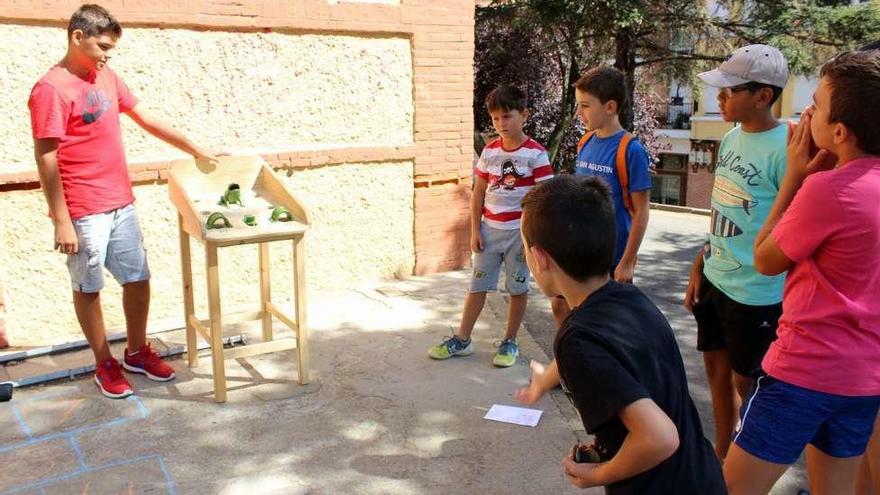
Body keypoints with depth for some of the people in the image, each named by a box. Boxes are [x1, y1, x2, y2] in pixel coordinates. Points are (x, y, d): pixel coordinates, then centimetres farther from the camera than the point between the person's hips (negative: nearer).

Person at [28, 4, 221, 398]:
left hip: (121, 204, 7)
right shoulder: (51, 89, -14)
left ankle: (137, 352, 29)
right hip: (84, 213, -7)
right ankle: (104, 364, 22)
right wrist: (61, 222, -16)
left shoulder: (107, 78, 9)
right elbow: (46, 160, -15)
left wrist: (197, 151, 16)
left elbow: (148, 120, 16)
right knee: (88, 287, 8)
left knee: (138, 278, 12)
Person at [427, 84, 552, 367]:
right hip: (490, 230, 4)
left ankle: (510, 342, 24)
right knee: (477, 286, 10)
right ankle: (462, 340, 22)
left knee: (518, 289, 8)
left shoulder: (535, 154, -10)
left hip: (520, 232, -4)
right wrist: (475, 230, 3)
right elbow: (478, 193, 8)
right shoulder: (489, 151, 3)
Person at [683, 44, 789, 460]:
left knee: (746, 383, 10)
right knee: (717, 370, 19)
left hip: (755, 292, -7)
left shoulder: (783, 149, -20)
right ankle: (720, 456, 39)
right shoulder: (731, 137, 5)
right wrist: (698, 270, 13)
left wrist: (793, 304, -13)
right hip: (714, 280, 7)